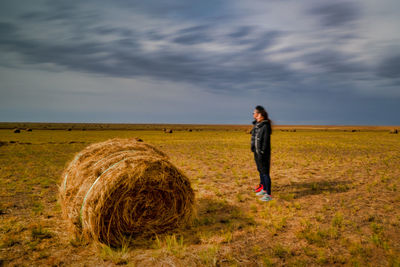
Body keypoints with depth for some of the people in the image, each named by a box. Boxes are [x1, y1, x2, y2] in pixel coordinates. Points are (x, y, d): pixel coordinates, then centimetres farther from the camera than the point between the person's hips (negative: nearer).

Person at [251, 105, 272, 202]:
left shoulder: (266, 126, -16)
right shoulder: (256, 124, 10)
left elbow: (266, 141, -18)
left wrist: (262, 153, -20)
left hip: (263, 153, -9)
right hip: (256, 151, 9)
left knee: (265, 173, -5)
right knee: (260, 171, 17)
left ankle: (268, 194, 0)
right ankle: (264, 189, 31)